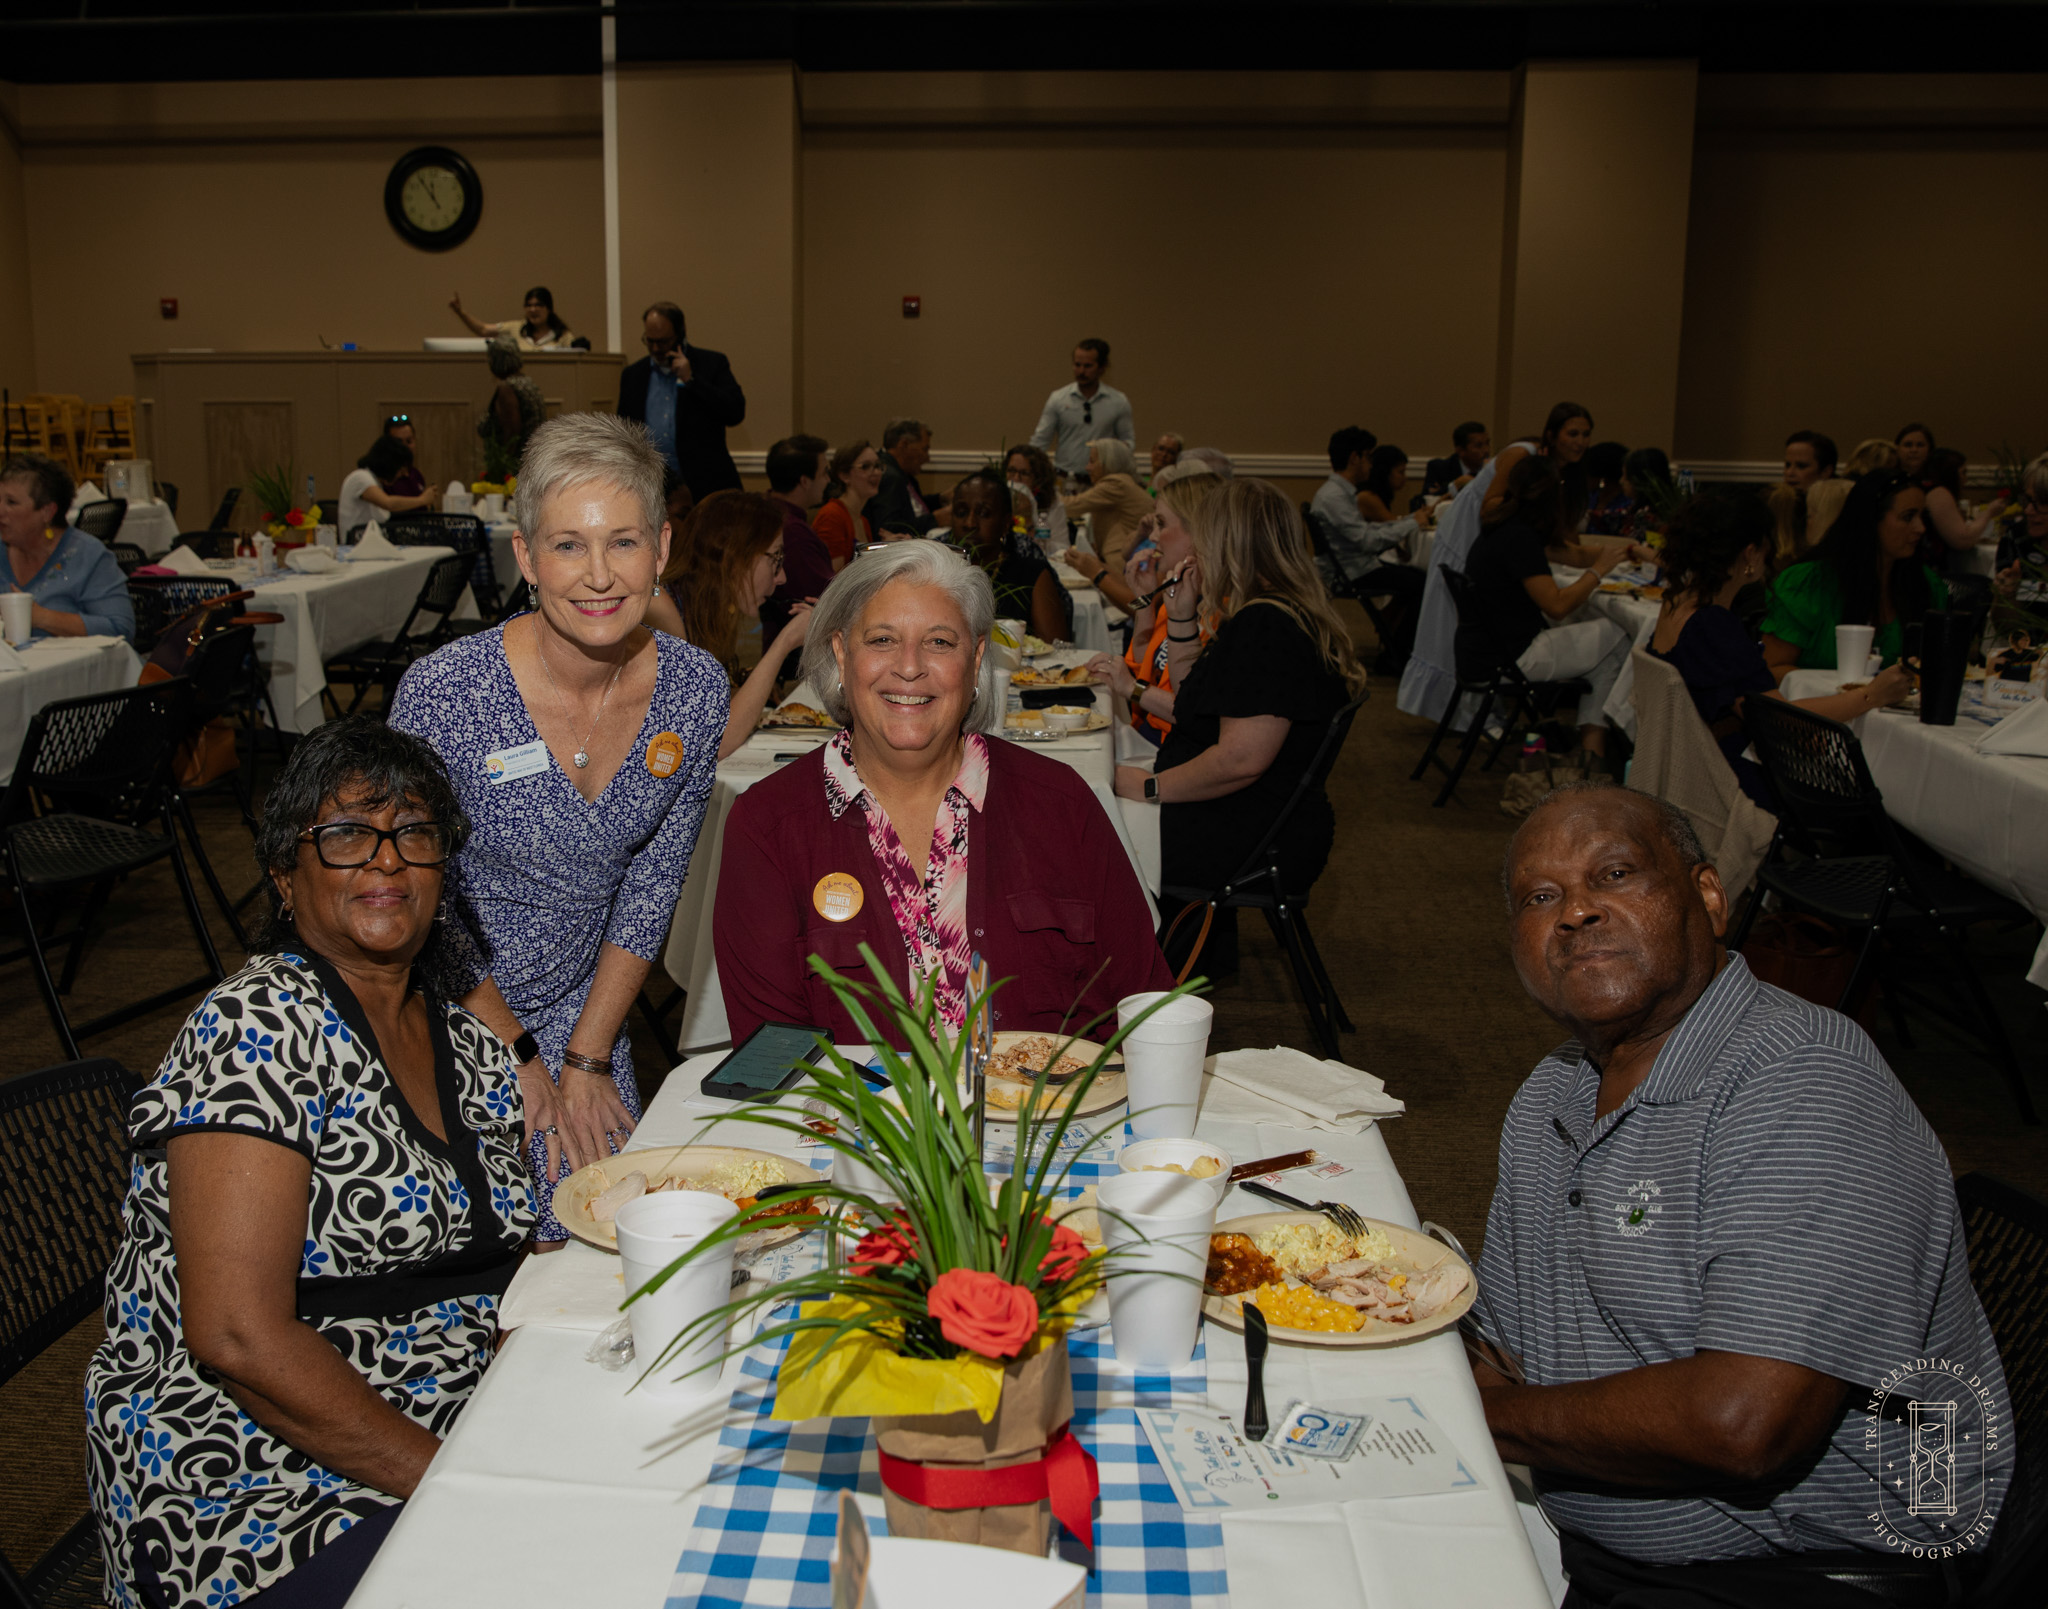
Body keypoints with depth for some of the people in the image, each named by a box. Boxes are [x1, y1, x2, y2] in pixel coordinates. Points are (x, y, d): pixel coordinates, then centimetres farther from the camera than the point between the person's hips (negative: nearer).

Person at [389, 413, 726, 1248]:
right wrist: (521, 1060, -9)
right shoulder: (443, 692, -24)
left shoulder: (695, 689, -12)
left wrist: (586, 1058, -3)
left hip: (583, 1008, 4)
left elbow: (650, 887, -2)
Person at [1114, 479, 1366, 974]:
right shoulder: (1282, 614, 12)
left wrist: (1150, 787, -18)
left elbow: (1242, 758, -29)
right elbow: (1194, 701, 23)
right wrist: (1182, 618, 11)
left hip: (1255, 838, -10)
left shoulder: (1264, 627, -23)